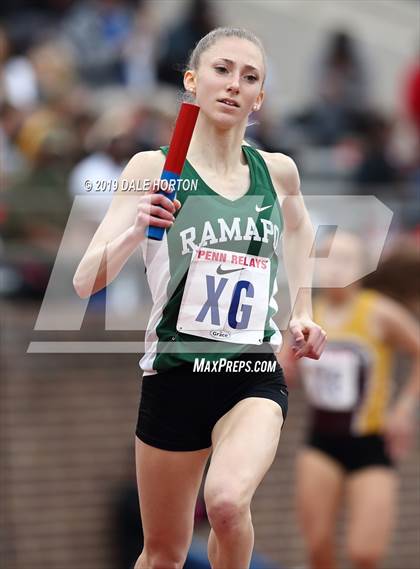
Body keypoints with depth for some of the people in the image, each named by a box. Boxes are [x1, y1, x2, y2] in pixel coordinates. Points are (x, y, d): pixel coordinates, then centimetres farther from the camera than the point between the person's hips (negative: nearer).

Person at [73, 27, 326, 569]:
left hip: (256, 376, 1)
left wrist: (302, 309, 19)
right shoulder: (155, 168, -6)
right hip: (174, 375, 0)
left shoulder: (277, 171, 3)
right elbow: (85, 281, -13)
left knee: (228, 501, -30)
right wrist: (135, 230, -30)